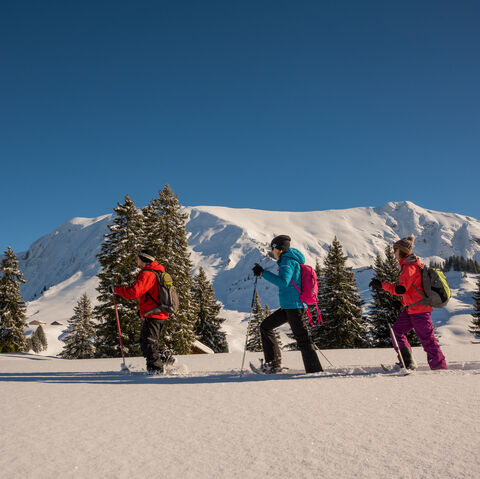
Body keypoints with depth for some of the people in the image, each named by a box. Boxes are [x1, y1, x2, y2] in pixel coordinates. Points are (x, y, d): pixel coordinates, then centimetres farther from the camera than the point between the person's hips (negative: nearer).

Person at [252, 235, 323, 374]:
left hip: (294, 305, -11)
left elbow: (283, 282, -26)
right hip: (288, 306, 11)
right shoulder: (290, 260, 19)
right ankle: (274, 362, 13)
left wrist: (263, 273, -23)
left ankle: (315, 371, -7)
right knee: (265, 326, 14)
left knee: (302, 339, -10)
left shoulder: (288, 261, -11)